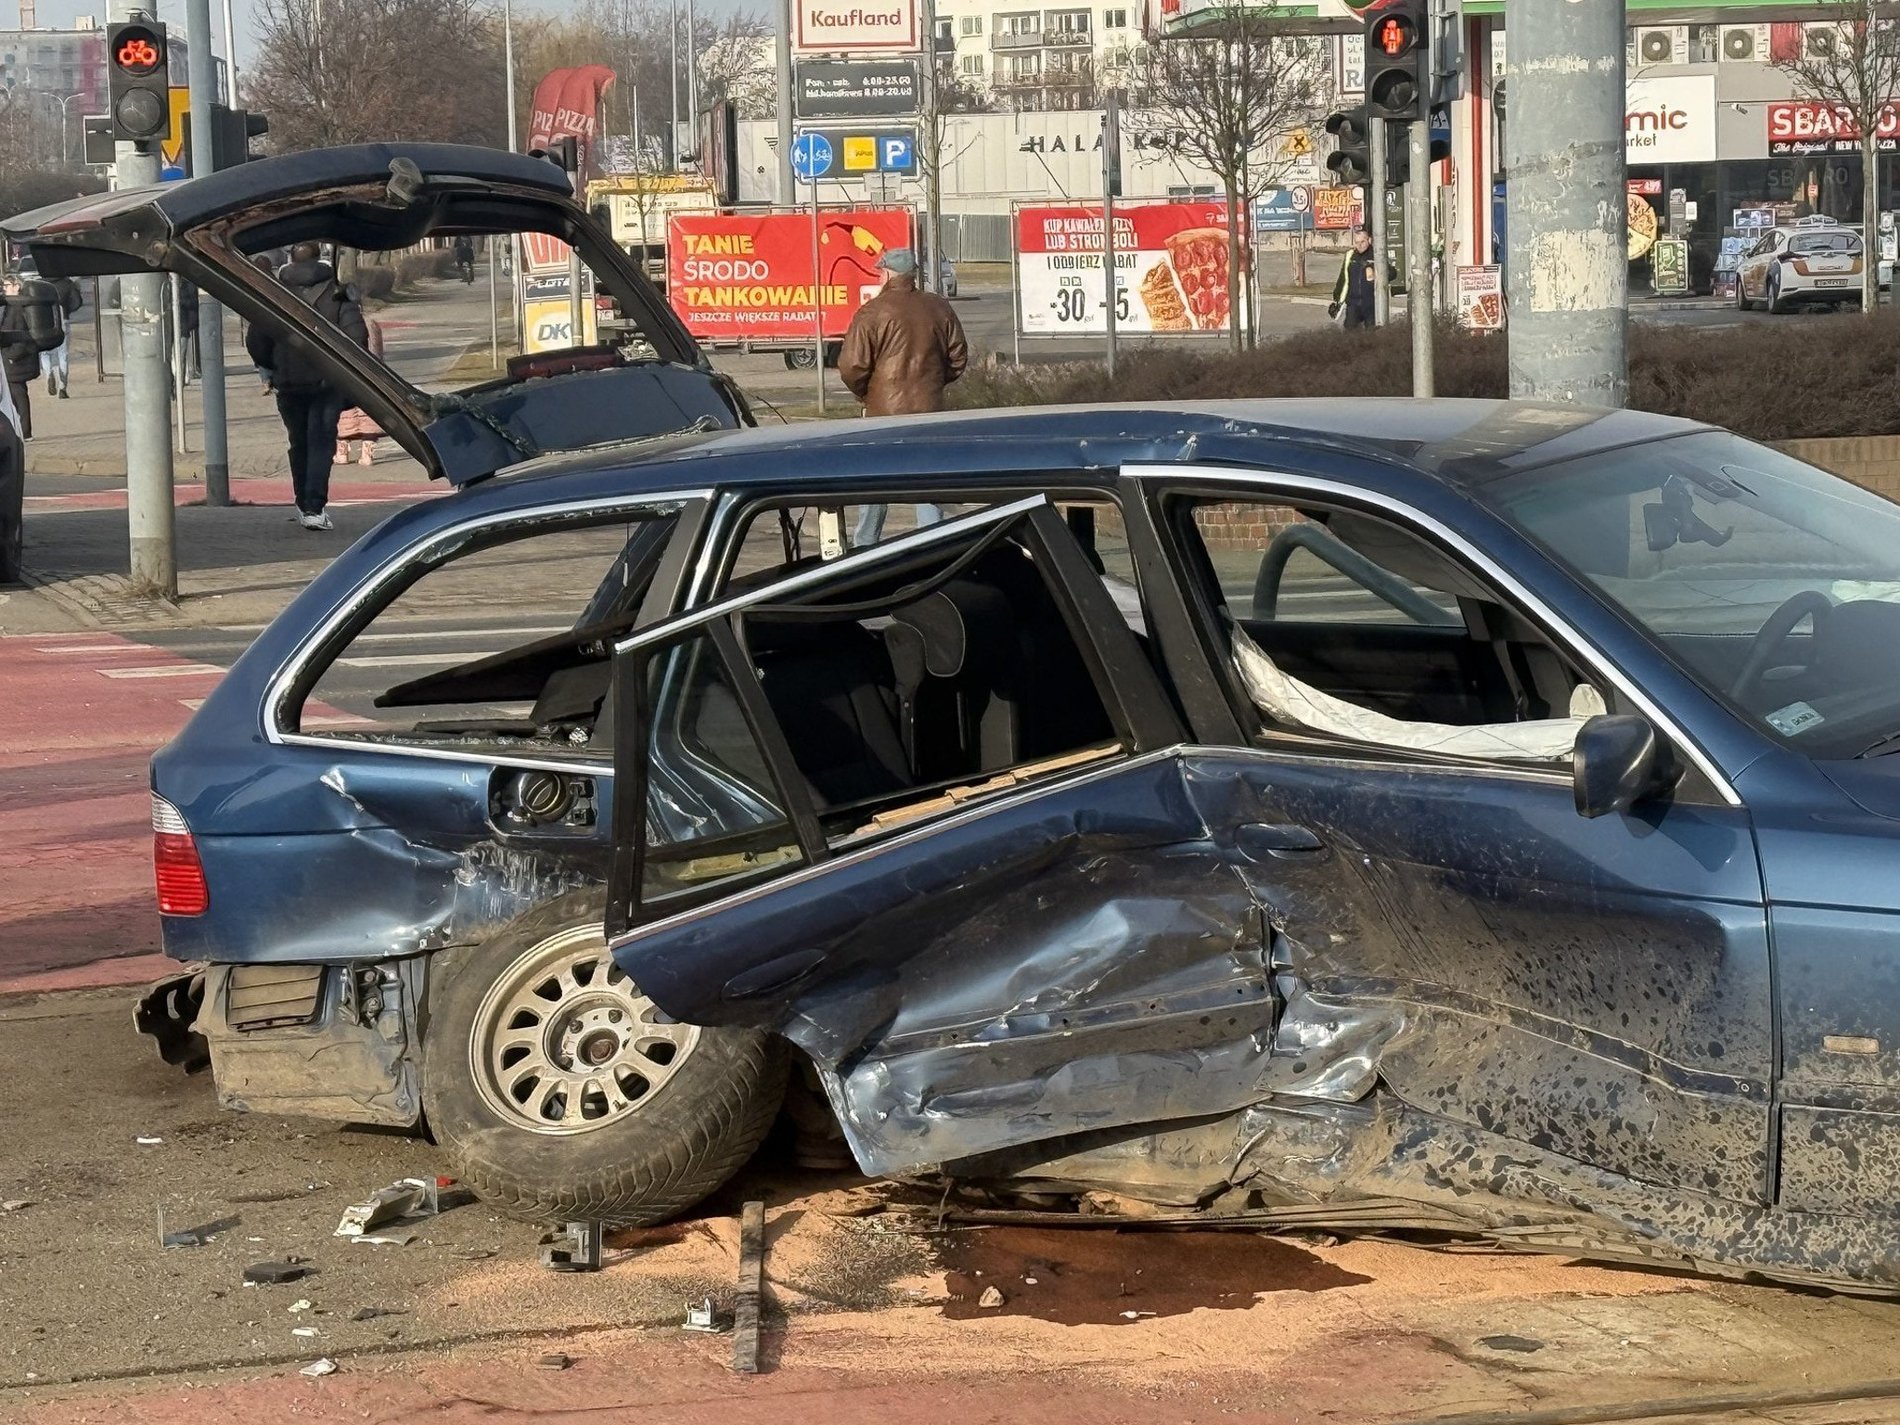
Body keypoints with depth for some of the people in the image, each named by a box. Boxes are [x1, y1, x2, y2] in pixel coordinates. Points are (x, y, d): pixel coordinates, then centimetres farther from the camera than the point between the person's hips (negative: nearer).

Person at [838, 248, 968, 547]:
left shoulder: (873, 313, -11)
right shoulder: (939, 309, 4)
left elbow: (851, 365, -13)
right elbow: (958, 357, 11)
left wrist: (865, 393, 5)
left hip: (884, 410, -3)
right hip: (929, 410, 3)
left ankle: (864, 546, 15)